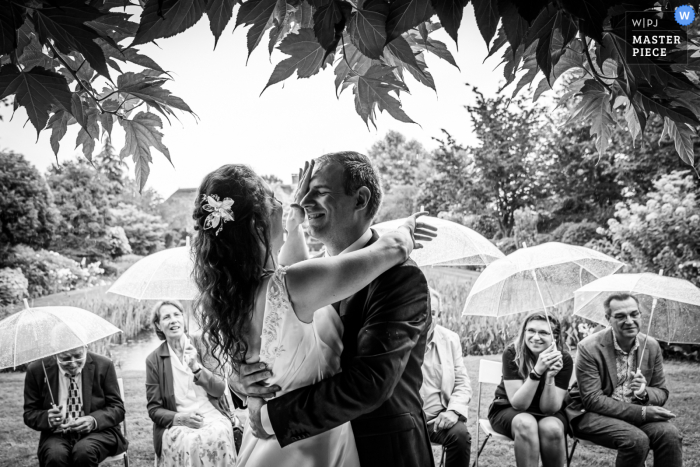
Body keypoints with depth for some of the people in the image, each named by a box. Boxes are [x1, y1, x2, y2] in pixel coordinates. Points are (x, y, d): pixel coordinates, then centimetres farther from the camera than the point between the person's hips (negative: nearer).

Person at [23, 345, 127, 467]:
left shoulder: (103, 365, -5)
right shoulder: (37, 370, -3)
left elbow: (117, 408, -1)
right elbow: (29, 414, 5)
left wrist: (94, 420, -21)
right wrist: (48, 418, -19)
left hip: (97, 431, 0)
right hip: (57, 435, 1)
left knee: (84, 452, -34)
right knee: (55, 455, -33)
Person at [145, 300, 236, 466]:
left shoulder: (201, 344, 7)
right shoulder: (154, 359, 5)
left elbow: (220, 389, 1)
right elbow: (154, 409, 6)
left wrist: (196, 367, -15)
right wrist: (180, 418, -13)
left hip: (212, 417, 1)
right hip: (177, 424, -1)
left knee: (218, 436, -32)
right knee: (188, 442, -35)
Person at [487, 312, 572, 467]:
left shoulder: (564, 359, -16)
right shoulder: (512, 353, -20)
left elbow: (549, 408, -17)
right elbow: (518, 404, -25)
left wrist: (550, 376, -34)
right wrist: (537, 371, -37)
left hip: (548, 412, 2)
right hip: (509, 409, -1)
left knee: (552, 428, -33)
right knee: (526, 424, -35)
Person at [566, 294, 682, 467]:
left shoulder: (651, 346, 1)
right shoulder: (589, 348, -14)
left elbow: (662, 393, 8)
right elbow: (592, 400, -17)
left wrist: (644, 393, -17)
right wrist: (641, 412, -24)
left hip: (639, 411, 5)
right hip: (594, 414, -4)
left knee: (670, 434, -24)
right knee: (636, 440, -30)